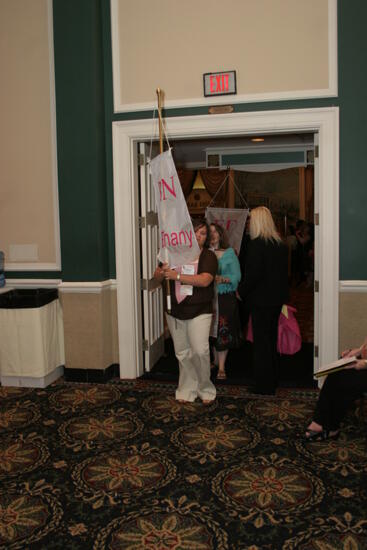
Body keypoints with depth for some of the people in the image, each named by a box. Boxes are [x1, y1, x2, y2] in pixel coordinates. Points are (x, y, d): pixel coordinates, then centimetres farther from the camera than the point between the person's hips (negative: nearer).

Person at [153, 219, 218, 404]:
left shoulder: (209, 256, -5)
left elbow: (205, 280, -21)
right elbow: (157, 276, 7)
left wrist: (177, 276, -25)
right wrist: (162, 272, -17)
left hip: (199, 312, -4)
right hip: (175, 312, 4)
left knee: (200, 351, -12)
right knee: (182, 353, 12)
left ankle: (205, 389, 10)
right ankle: (187, 390, 27)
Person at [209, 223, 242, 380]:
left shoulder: (229, 253, 0)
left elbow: (237, 275, -5)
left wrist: (222, 279, -21)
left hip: (225, 297, -1)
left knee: (223, 332, -1)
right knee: (211, 331, 8)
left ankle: (221, 367, 5)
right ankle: (215, 360, 27)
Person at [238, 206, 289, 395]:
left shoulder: (256, 245, -18)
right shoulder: (281, 244, 5)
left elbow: (253, 274, -22)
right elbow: (284, 271, 11)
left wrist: (241, 291, -7)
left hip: (260, 300, -8)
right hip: (277, 299, 8)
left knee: (261, 342, 2)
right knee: (271, 339, 19)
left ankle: (264, 385, 10)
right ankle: (273, 381, 30)